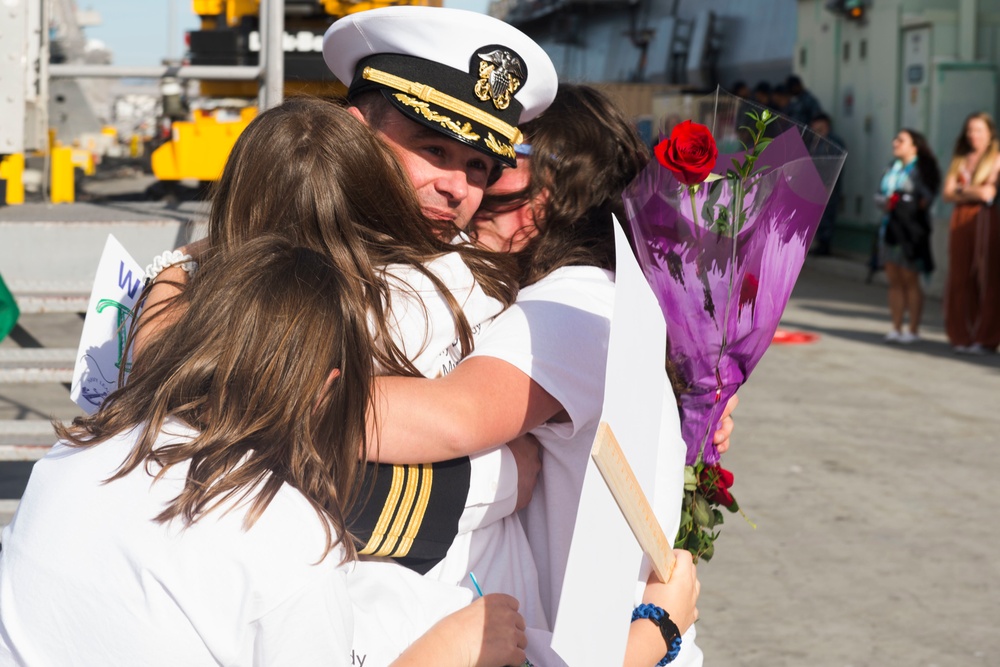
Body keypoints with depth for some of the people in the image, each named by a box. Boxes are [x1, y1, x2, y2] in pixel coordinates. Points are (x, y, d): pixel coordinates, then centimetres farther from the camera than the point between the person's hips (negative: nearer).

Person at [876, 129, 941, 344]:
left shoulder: (921, 169, -5)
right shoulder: (893, 167, 16)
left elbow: (926, 199, -10)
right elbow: (882, 193, 20)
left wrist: (899, 203, -15)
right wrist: (885, 202, -1)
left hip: (909, 229, -7)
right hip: (890, 227, 7)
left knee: (910, 280, -4)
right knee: (894, 281, 5)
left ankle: (913, 330, 1)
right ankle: (896, 328, 8)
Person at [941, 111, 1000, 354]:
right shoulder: (960, 160, 18)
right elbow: (948, 193, 8)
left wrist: (963, 190, -3)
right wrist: (976, 193, -5)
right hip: (961, 223, 4)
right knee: (960, 278, 1)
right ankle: (962, 336, 6)